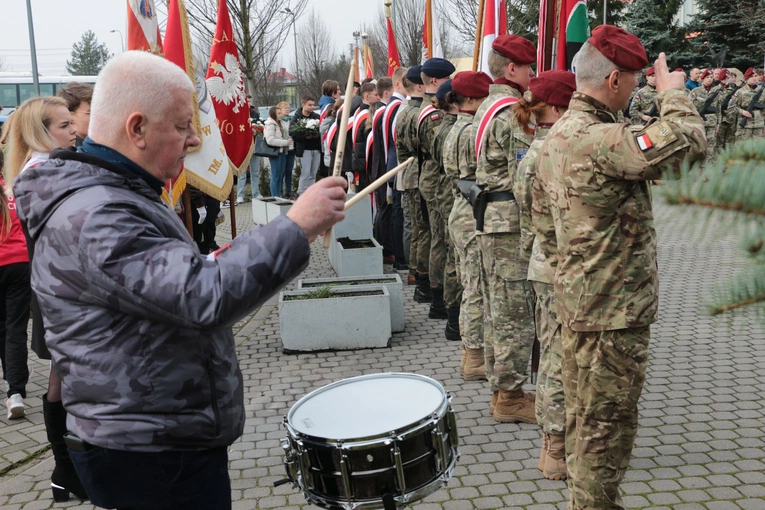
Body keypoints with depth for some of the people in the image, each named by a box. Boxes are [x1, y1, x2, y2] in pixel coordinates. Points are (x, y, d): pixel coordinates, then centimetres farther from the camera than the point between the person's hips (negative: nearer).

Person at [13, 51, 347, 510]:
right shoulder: (93, 217, -25)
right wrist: (296, 228, -29)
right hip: (153, 458, -10)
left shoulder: (113, 196, 11)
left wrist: (210, 265, 7)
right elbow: (204, 298, -34)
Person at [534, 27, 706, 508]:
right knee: (608, 423, 4)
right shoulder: (601, 140, -24)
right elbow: (689, 144, -31)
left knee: (583, 415, 21)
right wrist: (673, 92, -13)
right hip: (615, 308, -10)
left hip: (578, 300, 10)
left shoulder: (556, 136, 9)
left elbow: (543, 220, 16)